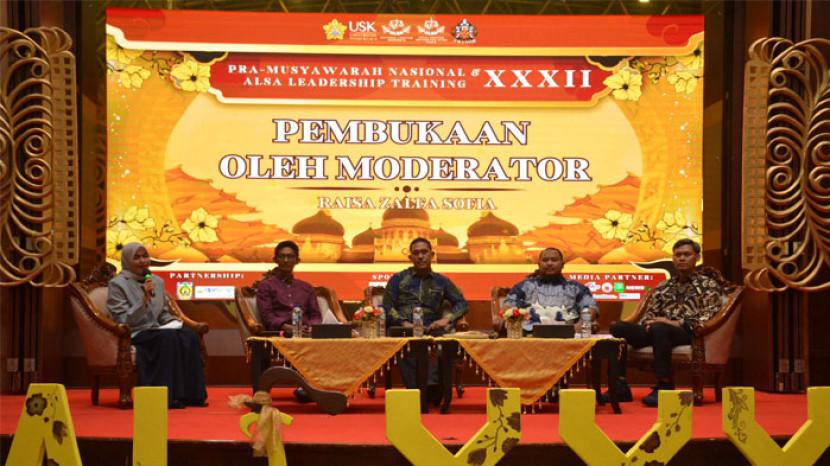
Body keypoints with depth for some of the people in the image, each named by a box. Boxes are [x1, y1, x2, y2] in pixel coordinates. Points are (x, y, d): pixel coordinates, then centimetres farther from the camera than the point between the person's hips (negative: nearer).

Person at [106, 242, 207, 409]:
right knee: (169, 337, -34)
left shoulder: (157, 281, 14)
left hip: (157, 331, 6)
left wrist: (173, 322, 1)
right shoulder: (117, 284, -4)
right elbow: (123, 321, -13)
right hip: (133, 336, -6)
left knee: (188, 336, -24)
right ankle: (170, 396, -32)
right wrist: (145, 298, -22)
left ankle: (191, 394, -22)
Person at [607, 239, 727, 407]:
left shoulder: (708, 285, 9)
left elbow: (708, 318, -4)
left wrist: (677, 323, -15)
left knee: (659, 328, -39)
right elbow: (649, 314, 21)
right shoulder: (663, 287, 24)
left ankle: (664, 387, -33)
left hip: (689, 333, -5)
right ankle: (620, 386, -24)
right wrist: (647, 323, -4)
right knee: (618, 328, -18)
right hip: (658, 330, 5)